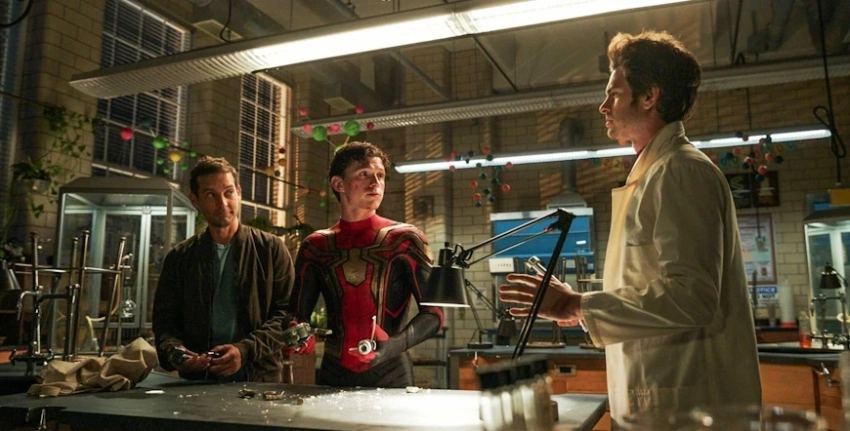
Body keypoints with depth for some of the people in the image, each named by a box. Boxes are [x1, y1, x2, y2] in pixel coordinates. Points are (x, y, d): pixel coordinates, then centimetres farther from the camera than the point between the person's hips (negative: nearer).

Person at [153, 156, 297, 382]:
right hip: (197, 381, 3)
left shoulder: (271, 249, 6)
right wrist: (174, 352, -6)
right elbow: (164, 320, 15)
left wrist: (246, 350, -12)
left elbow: (287, 313, 1)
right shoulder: (179, 258, 14)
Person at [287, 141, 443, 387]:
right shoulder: (315, 246, 4)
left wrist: (395, 345, -23)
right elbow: (298, 314, 9)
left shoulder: (404, 240, -4)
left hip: (390, 376, -2)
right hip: (332, 376, 2)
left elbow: (433, 312, -6)